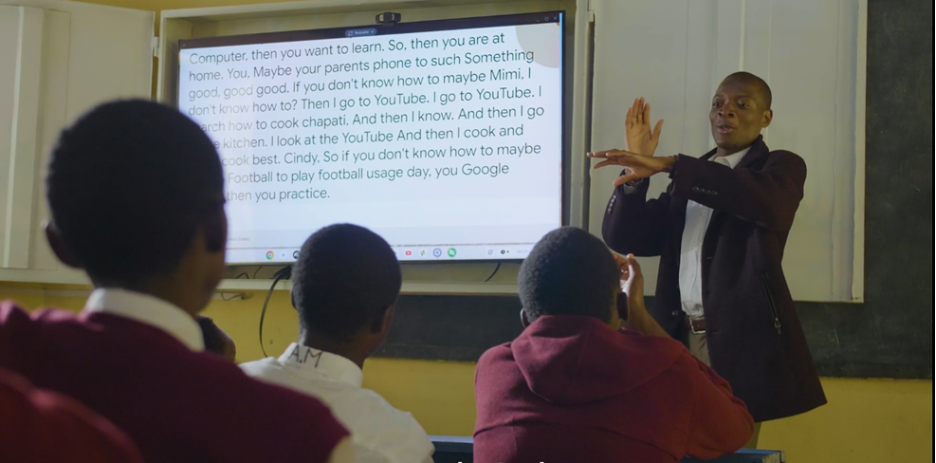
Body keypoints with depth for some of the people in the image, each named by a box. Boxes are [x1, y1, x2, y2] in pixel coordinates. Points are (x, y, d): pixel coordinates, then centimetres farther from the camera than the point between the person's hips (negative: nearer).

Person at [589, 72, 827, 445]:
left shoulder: (781, 167, 3)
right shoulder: (692, 178, 18)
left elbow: (763, 200, -23)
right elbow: (623, 237, 11)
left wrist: (668, 165, -28)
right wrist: (637, 171, -5)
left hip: (740, 339, -5)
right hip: (681, 340, 5)